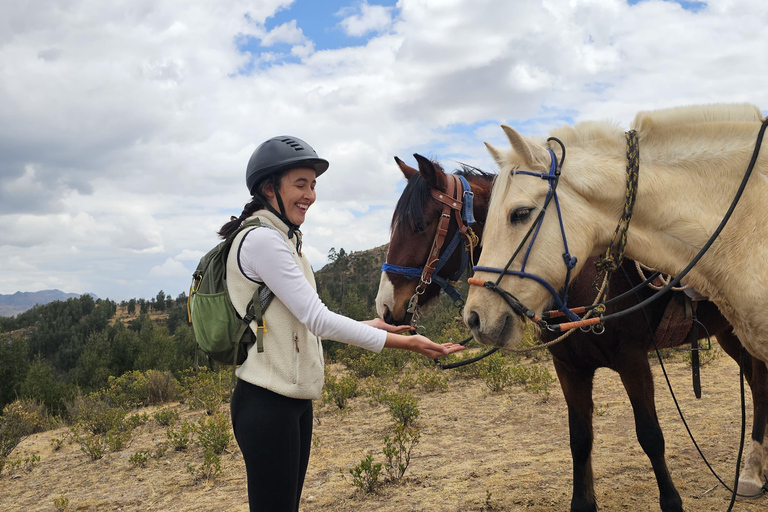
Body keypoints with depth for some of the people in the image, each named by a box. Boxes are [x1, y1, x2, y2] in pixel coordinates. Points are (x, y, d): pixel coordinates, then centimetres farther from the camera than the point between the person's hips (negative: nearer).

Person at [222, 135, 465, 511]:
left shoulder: (281, 240, 16)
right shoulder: (261, 240, -15)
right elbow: (316, 319, -20)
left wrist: (371, 325, 13)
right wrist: (401, 343, -18)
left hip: (294, 401, 10)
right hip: (267, 405, -10)